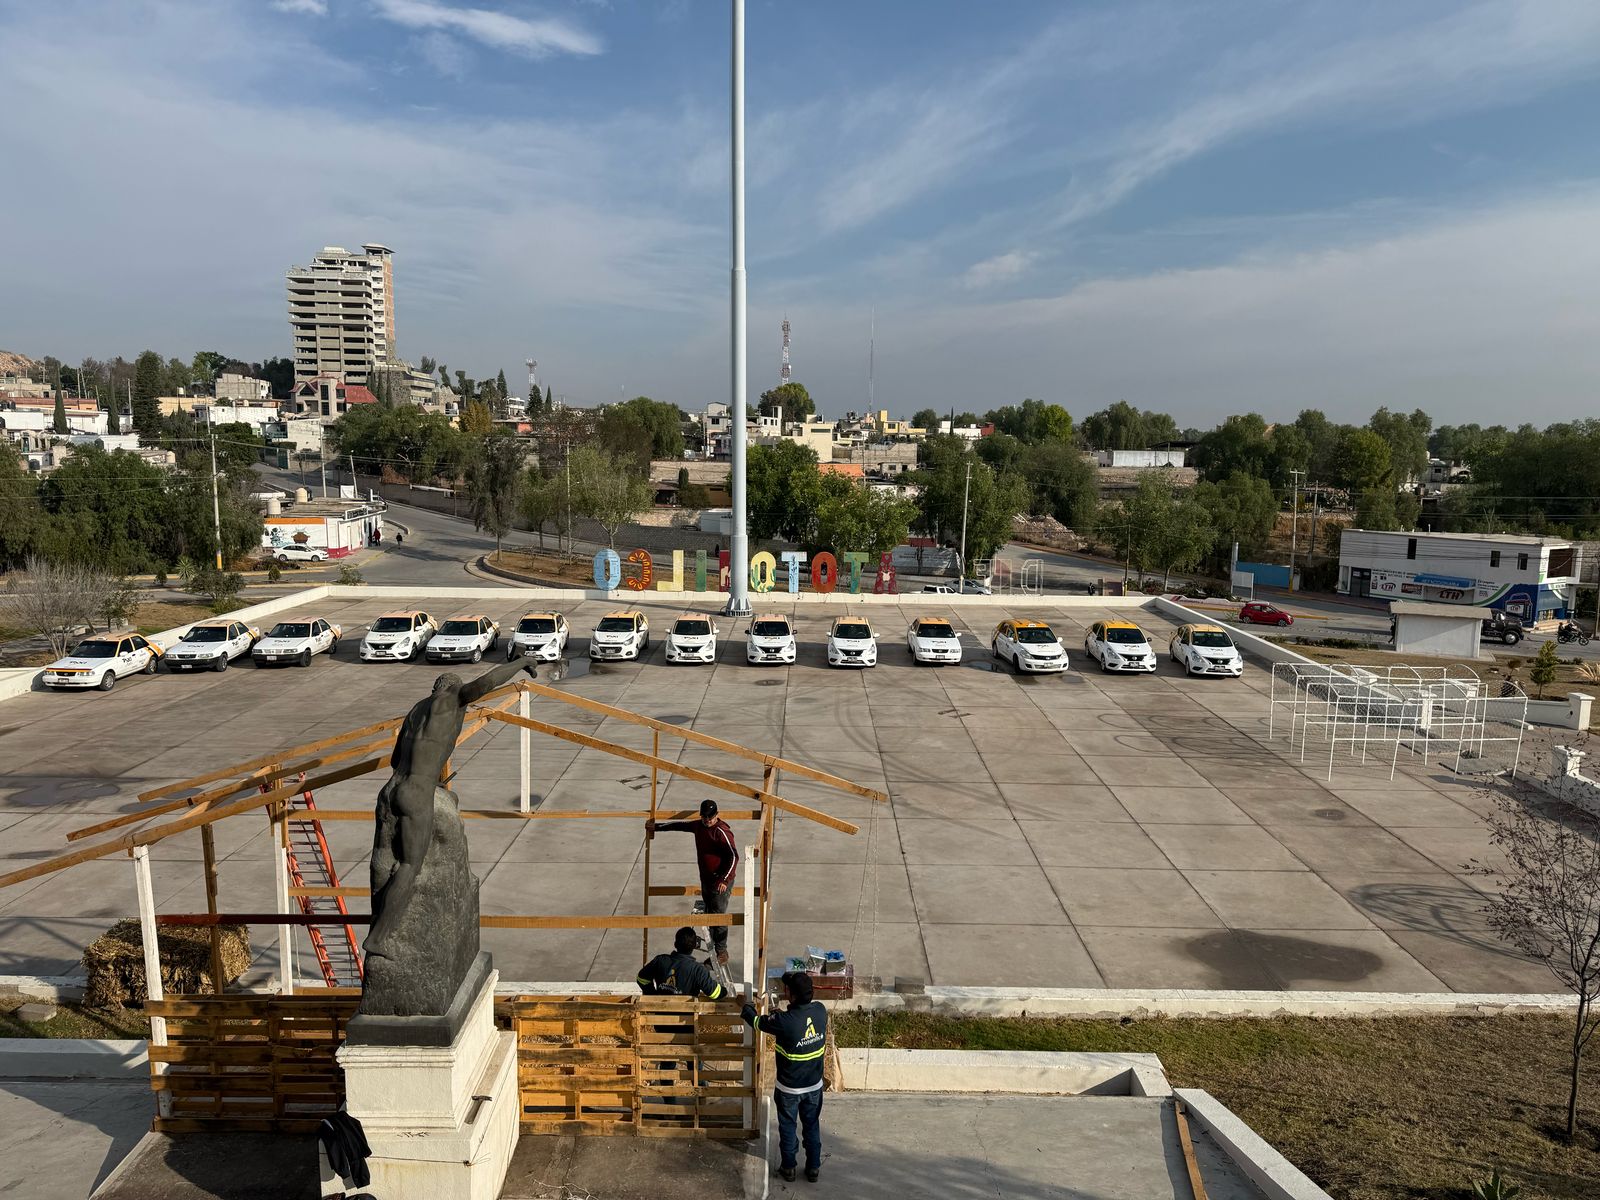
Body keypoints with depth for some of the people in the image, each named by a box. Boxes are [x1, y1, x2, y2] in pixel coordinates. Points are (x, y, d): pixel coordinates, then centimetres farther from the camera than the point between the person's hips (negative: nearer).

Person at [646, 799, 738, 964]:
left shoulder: (721, 832, -20)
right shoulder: (699, 826, 6)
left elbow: (733, 856, -25)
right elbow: (680, 825, 21)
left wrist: (724, 880, -29)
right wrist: (657, 827, 24)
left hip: (720, 882, -8)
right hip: (706, 879, 8)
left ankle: (722, 952, 3)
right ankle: (713, 951, 21)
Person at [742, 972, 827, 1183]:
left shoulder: (784, 1021, -31)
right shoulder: (820, 1010, -18)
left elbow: (756, 1021, -12)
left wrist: (746, 1006, 7)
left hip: (789, 1088, -4)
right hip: (814, 1086, 4)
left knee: (788, 1128, 19)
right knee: (812, 1127, 22)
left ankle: (788, 1168, 34)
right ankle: (814, 1168, 34)